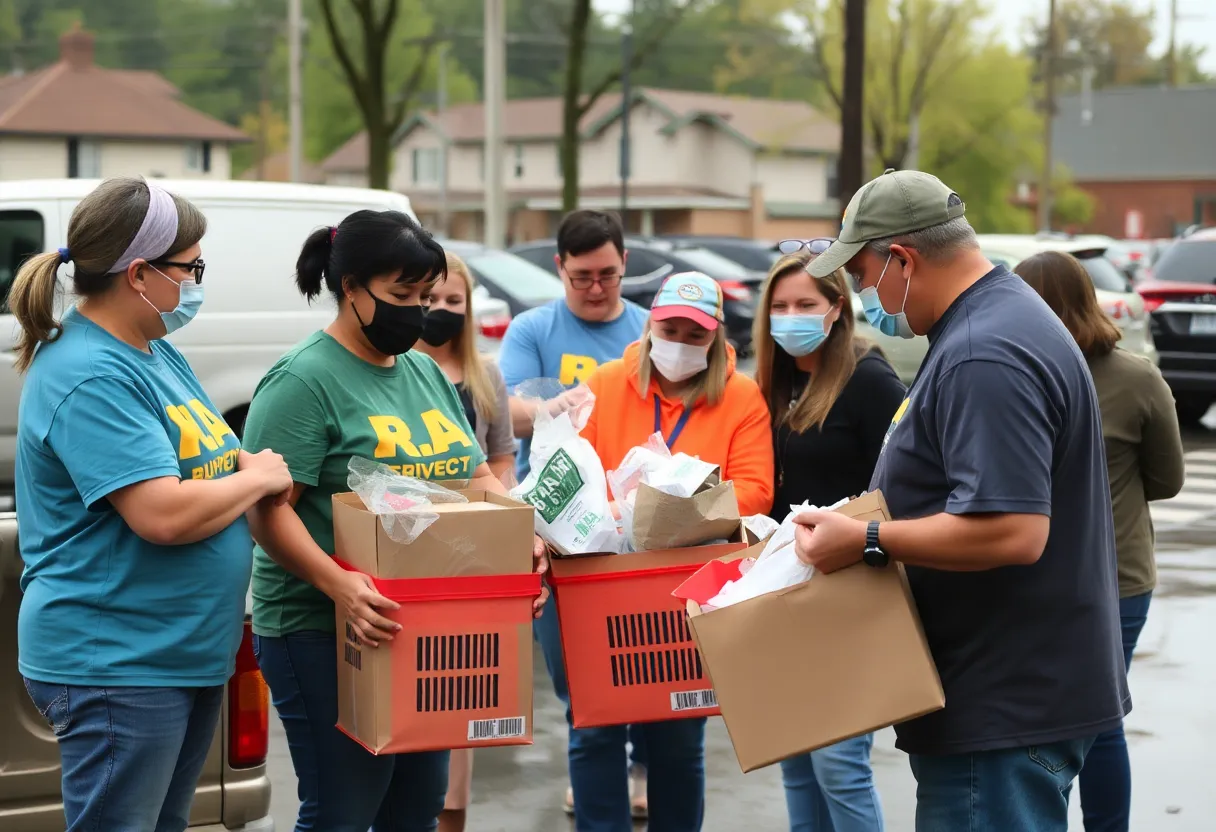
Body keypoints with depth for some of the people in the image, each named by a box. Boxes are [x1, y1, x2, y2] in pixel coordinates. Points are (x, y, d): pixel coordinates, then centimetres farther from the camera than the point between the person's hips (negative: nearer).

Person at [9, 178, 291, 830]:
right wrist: (256, 478, -12)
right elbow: (164, 516, -28)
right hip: (116, 667, -10)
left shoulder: (154, 353, 11)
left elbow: (196, 462, 20)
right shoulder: (91, 377, -21)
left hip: (189, 653, 10)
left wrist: (254, 471, 0)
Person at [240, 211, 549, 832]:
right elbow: (268, 510, -19)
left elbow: (476, 475, 16)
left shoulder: (424, 371, 12)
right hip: (327, 634, -8)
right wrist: (338, 583, -33)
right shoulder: (304, 381, -13)